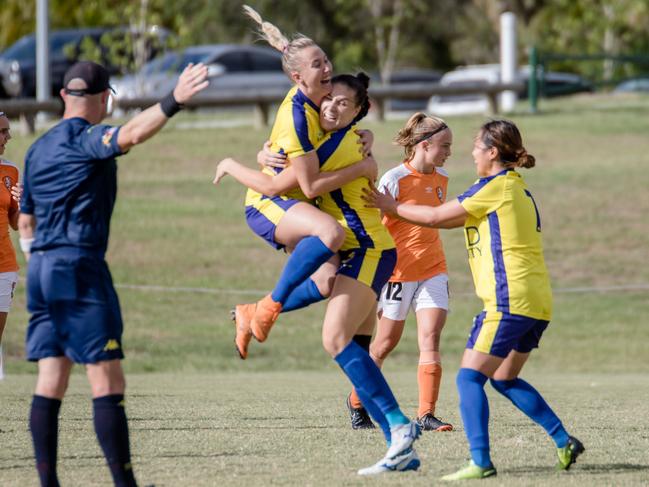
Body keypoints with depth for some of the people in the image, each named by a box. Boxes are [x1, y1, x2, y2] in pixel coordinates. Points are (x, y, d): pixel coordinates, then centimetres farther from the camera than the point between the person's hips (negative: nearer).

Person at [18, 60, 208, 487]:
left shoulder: (38, 148, 18)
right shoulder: (85, 137, -6)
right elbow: (130, 135, -29)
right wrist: (174, 101, -41)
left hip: (41, 266, 8)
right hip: (79, 264, -8)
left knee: (52, 379, 7)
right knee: (107, 380, -10)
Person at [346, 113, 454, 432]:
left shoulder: (441, 178, 6)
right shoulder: (394, 180, -14)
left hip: (433, 270, 5)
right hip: (399, 271, -5)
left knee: (430, 339, -9)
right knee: (386, 343, 6)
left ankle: (426, 414, -13)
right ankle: (356, 402, 27)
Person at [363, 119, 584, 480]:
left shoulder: (496, 186, -7)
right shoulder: (520, 190, 20)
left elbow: (437, 217, -5)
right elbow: (456, 219, 25)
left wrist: (392, 207, 8)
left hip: (510, 301, -9)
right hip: (538, 302, 9)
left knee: (470, 378, -7)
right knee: (505, 379, 20)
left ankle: (481, 462, -16)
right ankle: (565, 442, 14)